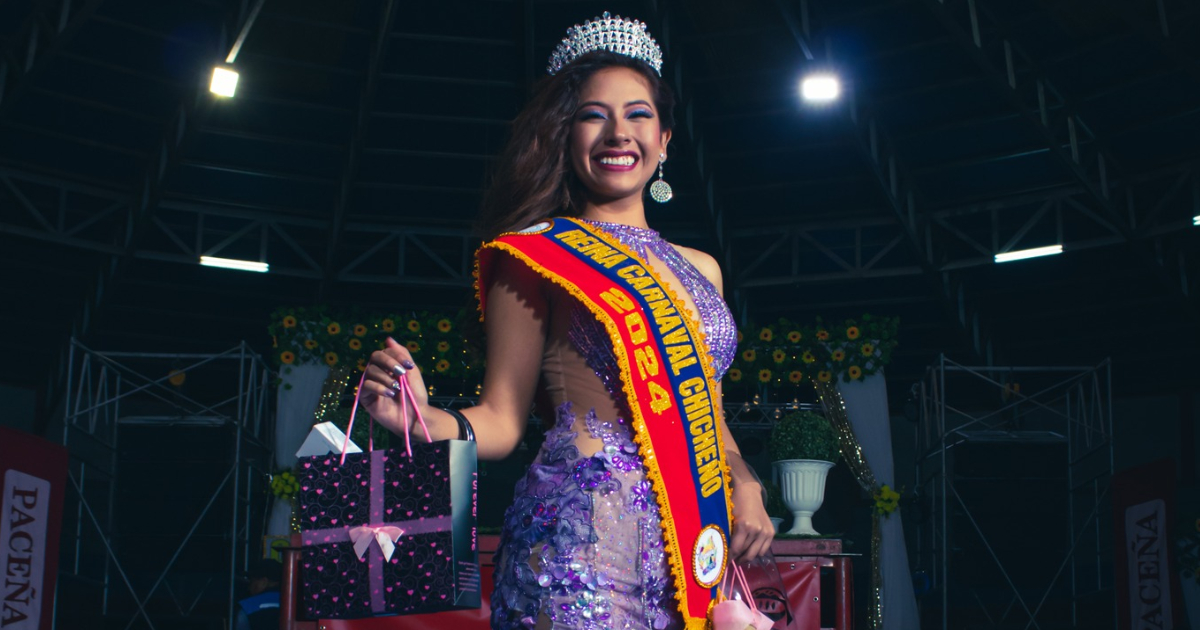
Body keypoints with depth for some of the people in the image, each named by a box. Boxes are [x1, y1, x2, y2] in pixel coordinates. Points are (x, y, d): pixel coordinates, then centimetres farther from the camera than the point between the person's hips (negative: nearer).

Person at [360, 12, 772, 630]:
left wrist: (745, 487, 3)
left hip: (697, 541, 6)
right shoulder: (538, 255, 2)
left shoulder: (699, 269, 18)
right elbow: (502, 418, -1)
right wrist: (427, 421, -21)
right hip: (584, 534, -5)